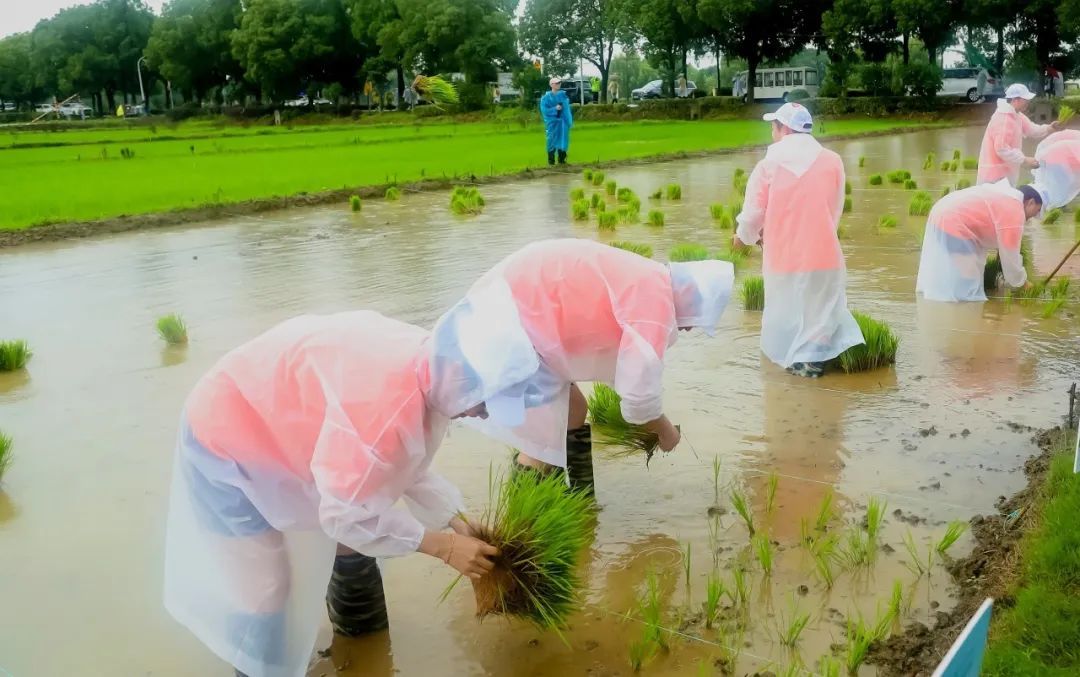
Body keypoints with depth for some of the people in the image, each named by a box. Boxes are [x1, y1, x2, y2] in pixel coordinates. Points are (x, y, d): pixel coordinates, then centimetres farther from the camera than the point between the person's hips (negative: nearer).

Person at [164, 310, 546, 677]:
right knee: (262, 587, -1)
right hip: (227, 434, -8)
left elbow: (404, 464, 3)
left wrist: (458, 523, -4)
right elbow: (348, 512, -30)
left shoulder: (426, 366, -11)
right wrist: (443, 546, -23)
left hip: (276, 425, 8)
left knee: (350, 537, 17)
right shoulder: (384, 400, -39)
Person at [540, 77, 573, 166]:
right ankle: (551, 160, 7)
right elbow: (544, 110, -9)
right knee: (552, 140, -1)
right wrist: (555, 109, -20)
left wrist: (570, 121, 5)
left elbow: (568, 108, 9)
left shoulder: (563, 95, 7)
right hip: (552, 122, -4)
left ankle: (562, 159, 17)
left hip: (563, 122, 4)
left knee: (563, 140, 6)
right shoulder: (546, 97, -4)